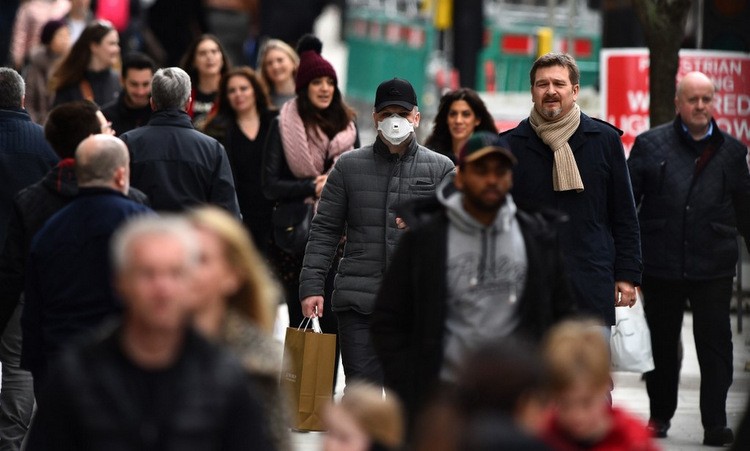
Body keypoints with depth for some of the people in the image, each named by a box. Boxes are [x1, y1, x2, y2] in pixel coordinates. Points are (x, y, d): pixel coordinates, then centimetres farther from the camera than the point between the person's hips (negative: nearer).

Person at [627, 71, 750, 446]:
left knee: (715, 344, -5)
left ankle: (715, 422, -4)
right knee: (662, 342, 10)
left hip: (713, 269, 0)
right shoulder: (650, 145, 4)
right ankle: (660, 415, 23)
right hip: (661, 266, 0)